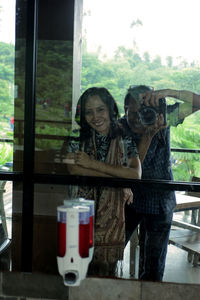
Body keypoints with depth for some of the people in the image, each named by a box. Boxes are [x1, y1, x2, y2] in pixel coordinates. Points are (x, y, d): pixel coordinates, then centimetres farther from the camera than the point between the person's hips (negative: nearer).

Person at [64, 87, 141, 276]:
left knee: (106, 271, 8)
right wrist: (118, 176, -17)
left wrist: (92, 164, -16)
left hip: (113, 216, 0)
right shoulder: (78, 139, 3)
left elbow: (136, 174, -13)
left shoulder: (125, 140, 2)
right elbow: (73, 170, -14)